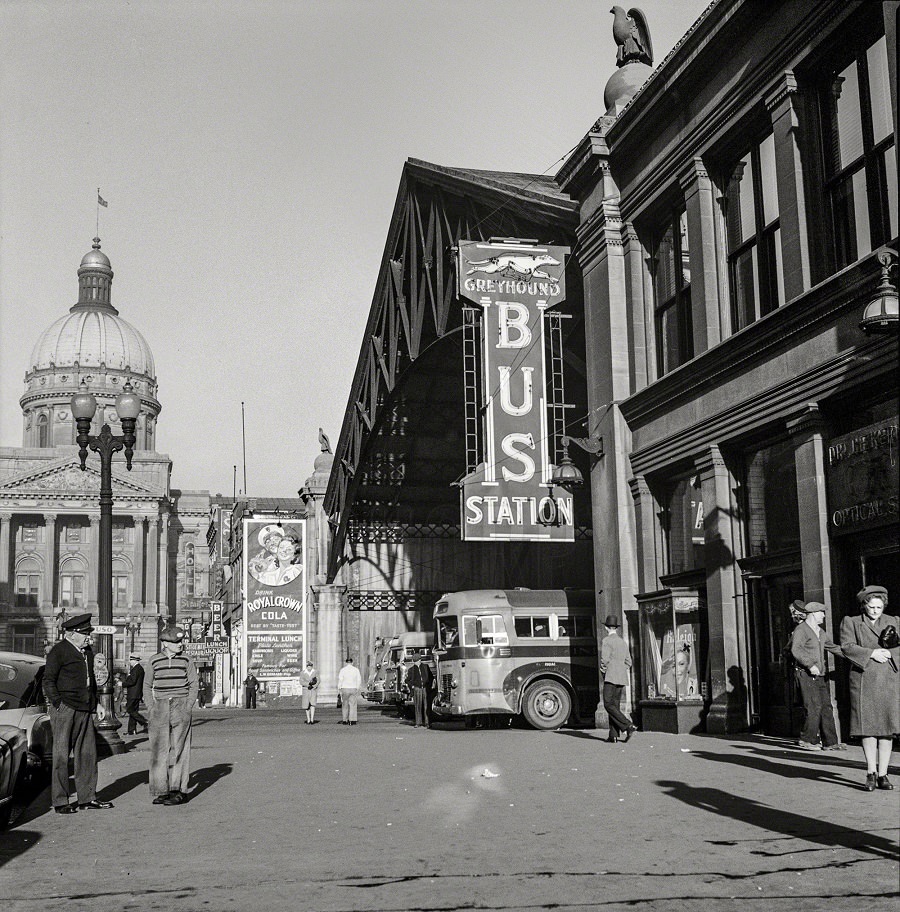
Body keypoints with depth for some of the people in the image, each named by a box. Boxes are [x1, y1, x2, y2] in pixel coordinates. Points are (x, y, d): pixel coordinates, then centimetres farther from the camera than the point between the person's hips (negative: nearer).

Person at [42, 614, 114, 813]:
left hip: (84, 710, 8)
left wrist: (94, 702, 18)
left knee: (88, 753, 8)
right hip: (64, 709, -8)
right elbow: (48, 680, -8)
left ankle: (87, 798, 16)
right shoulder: (58, 651, -7)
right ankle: (59, 802, 4)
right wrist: (57, 703, -13)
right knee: (61, 756, -1)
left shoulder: (88, 651, 17)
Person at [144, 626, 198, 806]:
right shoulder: (153, 661, 6)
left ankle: (179, 790, -1)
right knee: (159, 750, -1)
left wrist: (187, 708, -3)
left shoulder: (187, 660, 4)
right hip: (160, 706, 1)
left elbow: (193, 685, 7)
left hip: (181, 705, -1)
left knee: (179, 749, -3)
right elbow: (147, 686, 14)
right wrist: (151, 708, 2)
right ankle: (160, 791, 4)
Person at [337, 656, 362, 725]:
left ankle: (344, 720, 10)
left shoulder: (342, 670, -3)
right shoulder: (356, 670, 1)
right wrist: (358, 690, 9)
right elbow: (359, 681, 1)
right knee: (353, 705, 1)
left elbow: (340, 681, -4)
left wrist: (339, 691, 1)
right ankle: (352, 720, -5)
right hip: (353, 689, 0)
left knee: (345, 705, 9)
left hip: (345, 689, 0)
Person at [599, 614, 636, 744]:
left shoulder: (606, 641, -7)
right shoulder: (623, 642, 17)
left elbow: (604, 659, -15)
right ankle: (614, 735, 3)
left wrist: (603, 669, 1)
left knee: (609, 705, -7)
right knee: (615, 705, 8)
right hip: (622, 678, 8)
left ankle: (628, 726, -18)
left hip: (611, 677, -8)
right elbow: (628, 662, 18)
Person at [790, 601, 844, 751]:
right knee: (814, 708, -12)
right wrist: (810, 665, -30)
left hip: (820, 675, 9)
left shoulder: (820, 632, 19)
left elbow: (832, 647, 31)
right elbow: (796, 650, -23)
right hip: (806, 675, -9)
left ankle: (830, 742, 9)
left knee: (826, 708, 6)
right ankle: (807, 740, -3)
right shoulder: (801, 630, -10)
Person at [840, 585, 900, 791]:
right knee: (867, 727, -3)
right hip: (863, 681, -2)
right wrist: (871, 653, -14)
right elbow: (847, 648, -5)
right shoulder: (850, 623, 8)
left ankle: (883, 774, 6)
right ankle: (871, 772, 8)